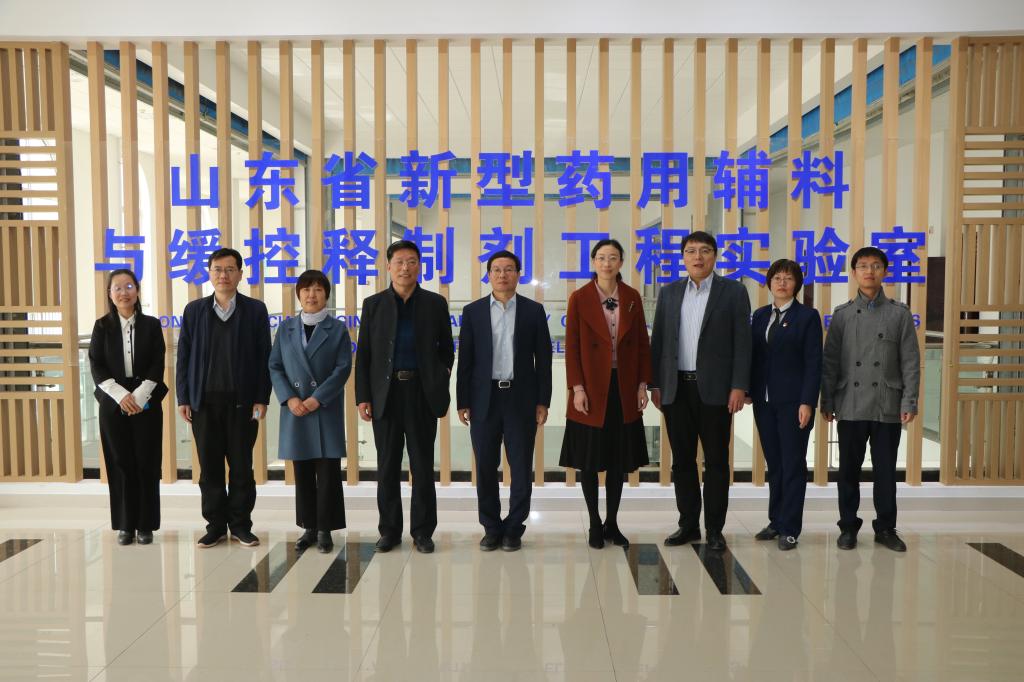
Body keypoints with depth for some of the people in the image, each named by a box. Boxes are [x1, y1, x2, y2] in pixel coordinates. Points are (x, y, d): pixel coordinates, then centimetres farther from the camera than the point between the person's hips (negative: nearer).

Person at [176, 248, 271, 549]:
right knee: (210, 467, 7)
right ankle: (216, 525, 18)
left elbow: (264, 357, 0)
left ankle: (240, 526, 16)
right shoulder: (194, 310, 9)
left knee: (242, 467, 4)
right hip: (204, 401, 2)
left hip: (242, 401, -2)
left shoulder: (255, 309, 3)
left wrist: (261, 399, -6)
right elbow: (184, 356, 8)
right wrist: (183, 398, 1)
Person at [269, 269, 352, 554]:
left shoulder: (338, 329, 2)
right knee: (302, 473, 8)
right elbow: (275, 367, 6)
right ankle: (309, 528, 19)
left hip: (326, 410, -2)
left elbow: (343, 369, -6)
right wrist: (289, 399, -9)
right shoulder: (286, 328, 10)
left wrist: (317, 399, -14)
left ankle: (325, 530, 9)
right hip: (295, 410, 3)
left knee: (328, 472, -1)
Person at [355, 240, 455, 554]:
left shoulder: (435, 303, 4)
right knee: (387, 466, 7)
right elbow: (363, 354, 5)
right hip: (385, 393, 1)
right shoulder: (373, 304, 5)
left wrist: (441, 389, 2)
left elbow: (446, 349, 9)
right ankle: (390, 530, 19)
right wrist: (362, 397, -2)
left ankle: (422, 531, 16)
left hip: (422, 393, -1)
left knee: (423, 465, 5)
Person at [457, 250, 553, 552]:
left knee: (521, 467, 4)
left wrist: (543, 401, -2)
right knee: (485, 466, 5)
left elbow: (543, 358, 3)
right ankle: (491, 528, 19)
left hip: (521, 398, 0)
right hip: (484, 399, 1)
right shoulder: (473, 311, 5)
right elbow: (465, 360, 4)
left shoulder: (534, 310, 4)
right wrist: (462, 402, -1)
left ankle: (514, 528, 17)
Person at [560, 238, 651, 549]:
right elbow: (572, 347, -5)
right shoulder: (579, 298, -4)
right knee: (589, 461, 5)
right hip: (591, 389, -2)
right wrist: (577, 388, -11)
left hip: (624, 389, 3)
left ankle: (612, 523, 22)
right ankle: (595, 524, 19)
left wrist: (642, 384, 1)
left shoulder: (632, 297, 4)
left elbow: (642, 343, 6)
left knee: (618, 460, 10)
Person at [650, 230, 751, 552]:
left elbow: (742, 343, -4)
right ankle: (688, 524, 21)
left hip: (715, 389, -3)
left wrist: (739, 387, -10)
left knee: (716, 461, 5)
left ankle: (714, 529, 15)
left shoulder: (733, 291, 0)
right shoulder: (669, 292, 10)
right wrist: (655, 384, 4)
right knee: (682, 460, 9)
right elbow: (658, 341, 9)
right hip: (676, 389, 3)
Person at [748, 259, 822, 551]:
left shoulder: (808, 316, -3)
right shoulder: (760, 315, 12)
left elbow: (813, 363, -7)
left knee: (793, 464, 0)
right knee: (773, 463, 11)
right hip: (764, 400, 5)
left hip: (793, 401, -4)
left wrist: (807, 402, -13)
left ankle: (789, 529, 7)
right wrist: (748, 391, 4)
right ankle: (776, 521, 21)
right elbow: (753, 356, 11)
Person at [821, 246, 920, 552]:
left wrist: (910, 402, -5)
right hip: (851, 407, 1)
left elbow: (910, 362, 1)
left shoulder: (899, 313, 4)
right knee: (849, 470, 7)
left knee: (885, 470, 7)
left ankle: (886, 528, 20)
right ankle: (848, 526, 18)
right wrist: (827, 402, 0)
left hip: (888, 408, 0)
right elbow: (830, 362, 4)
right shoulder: (842, 314, 5)